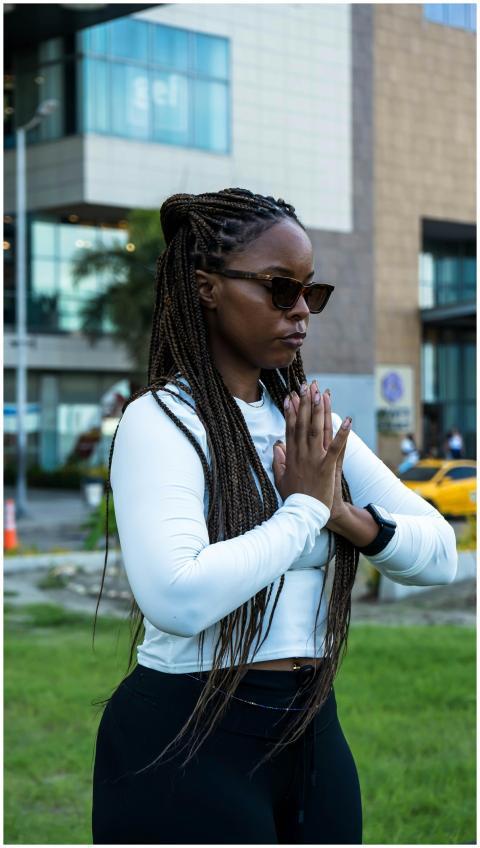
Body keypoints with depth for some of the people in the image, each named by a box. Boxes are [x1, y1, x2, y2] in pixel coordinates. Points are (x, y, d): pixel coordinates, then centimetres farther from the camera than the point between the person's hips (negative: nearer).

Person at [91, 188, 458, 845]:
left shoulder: (310, 420, 9)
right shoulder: (161, 419, -12)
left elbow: (440, 555, 4)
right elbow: (178, 598, -27)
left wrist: (344, 516, -14)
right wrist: (305, 508, -16)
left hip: (313, 733, 6)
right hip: (187, 741, -6)